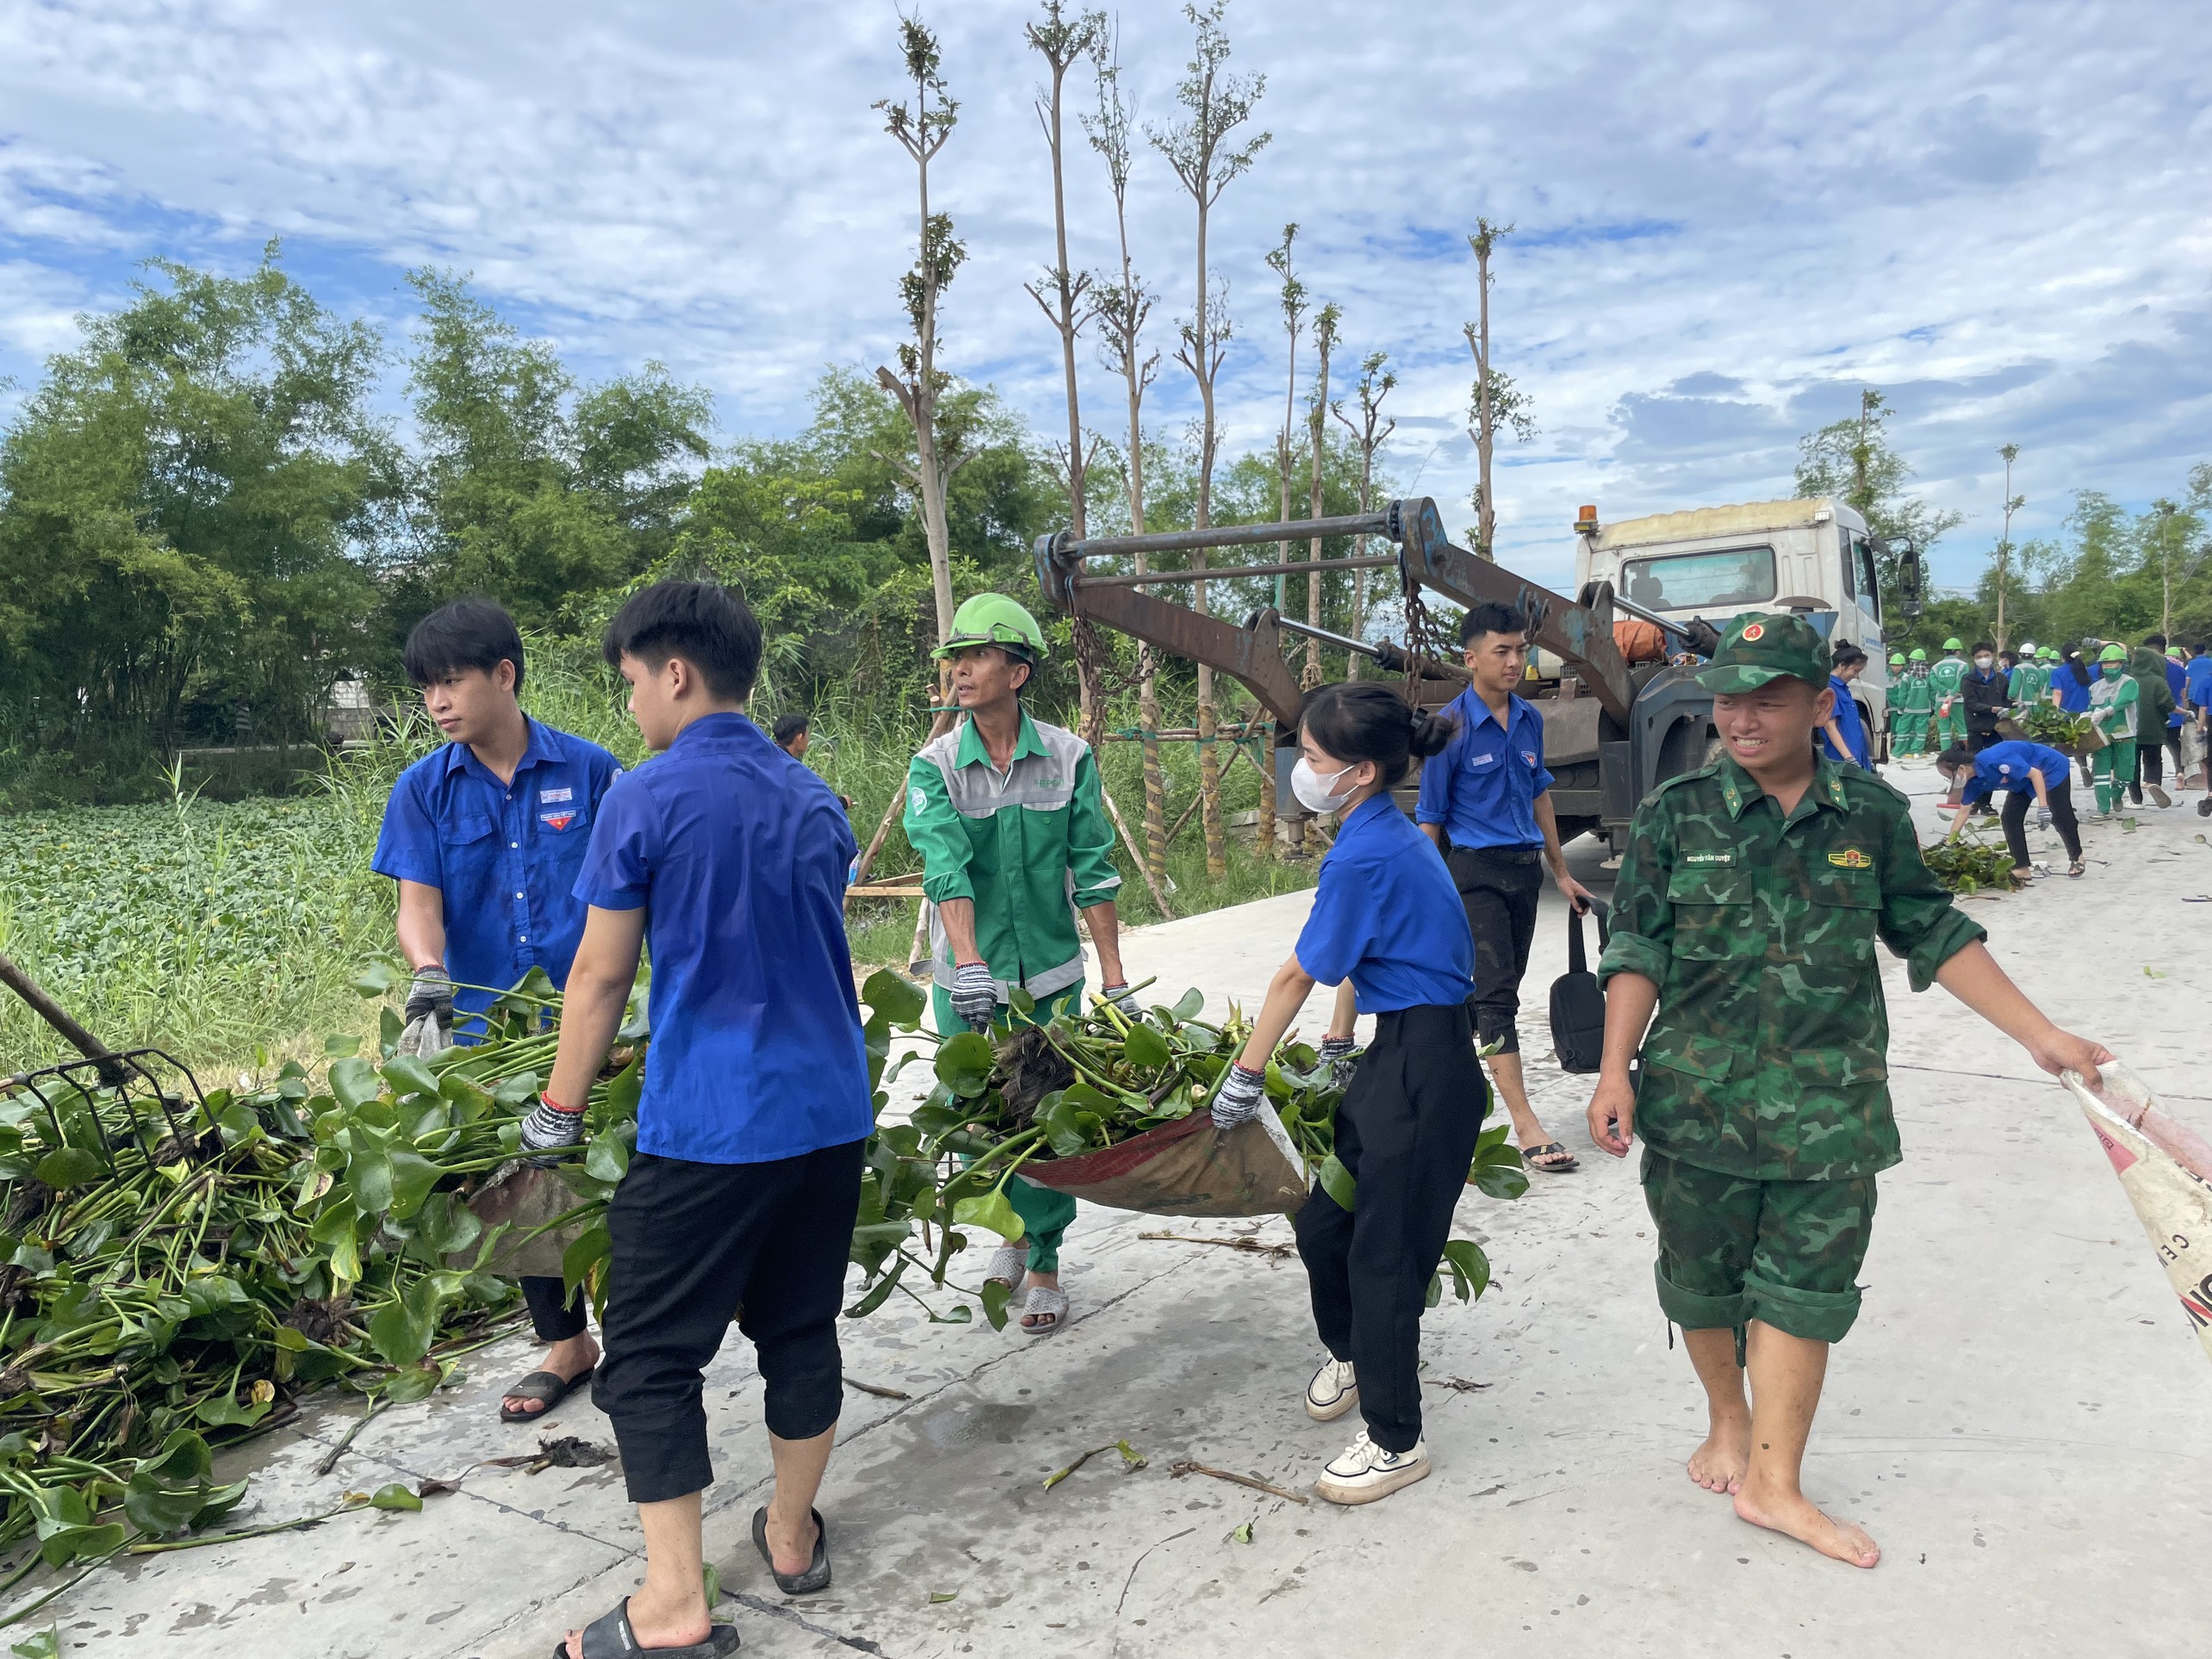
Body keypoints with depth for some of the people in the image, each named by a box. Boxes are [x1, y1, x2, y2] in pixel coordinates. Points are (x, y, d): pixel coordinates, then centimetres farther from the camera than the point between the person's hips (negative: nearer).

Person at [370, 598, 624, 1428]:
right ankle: (565, 1344, 32)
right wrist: (429, 980, -25)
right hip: (487, 1026, 3)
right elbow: (418, 902, -6)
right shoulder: (423, 790, 1)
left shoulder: (589, 770, -4)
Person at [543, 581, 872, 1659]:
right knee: (801, 1331, 18)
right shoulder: (815, 800, 8)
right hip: (830, 1112, 6)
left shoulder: (645, 801, -10)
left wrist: (559, 1111, 6)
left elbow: (601, 975, -6)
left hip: (707, 1125, -6)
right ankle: (793, 1539, 33)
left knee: (653, 1358, 6)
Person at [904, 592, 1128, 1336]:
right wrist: (970, 964, -31)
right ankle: (1013, 1230, 35)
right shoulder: (936, 764, -5)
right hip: (969, 977, 1)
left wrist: (1115, 979, -5)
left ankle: (1044, 1260, 22)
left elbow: (1093, 870, -3)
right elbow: (947, 869, -18)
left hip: (1050, 973, 0)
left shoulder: (1068, 757, -4)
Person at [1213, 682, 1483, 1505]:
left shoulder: (1367, 857, -22)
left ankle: (1396, 1442, 20)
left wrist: (1244, 1078, -5)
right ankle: (1352, 1353, 46)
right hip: (1399, 1052, 9)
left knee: (1383, 1253, 3)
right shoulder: (1390, 834, 7)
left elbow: (1298, 975, -14)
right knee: (1322, 1220, 19)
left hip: (1425, 1071, -9)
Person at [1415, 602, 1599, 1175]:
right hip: (1475, 871, -7)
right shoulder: (1452, 727, -12)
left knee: (1498, 989, 13)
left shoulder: (1529, 719, 7)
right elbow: (1430, 820, -9)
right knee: (1496, 992, -8)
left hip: (1525, 868, 7)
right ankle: (1526, 1126, -8)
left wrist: (1560, 871, 20)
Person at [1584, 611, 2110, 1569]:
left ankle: (1772, 1481, 16)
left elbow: (1932, 934, 11)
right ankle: (1728, 1418, 37)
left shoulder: (1872, 815, 2)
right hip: (1698, 1095, -1)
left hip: (1830, 1102, 1)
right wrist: (1615, 1070, -10)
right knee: (1703, 1278, 12)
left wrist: (2041, 1036, 10)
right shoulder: (1675, 815, -3)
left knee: (1805, 1289, 4)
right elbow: (1637, 950, -2)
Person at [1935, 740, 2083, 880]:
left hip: (2053, 768, -7)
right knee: (2010, 818, -5)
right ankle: (2022, 869, 1)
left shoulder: (1993, 760, -40)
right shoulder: (1973, 781, -14)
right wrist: (1949, 842, -8)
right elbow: (1963, 811, -6)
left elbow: (2035, 773, -33)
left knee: (2060, 818, 2)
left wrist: (2043, 806, -35)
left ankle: (2077, 859, 27)